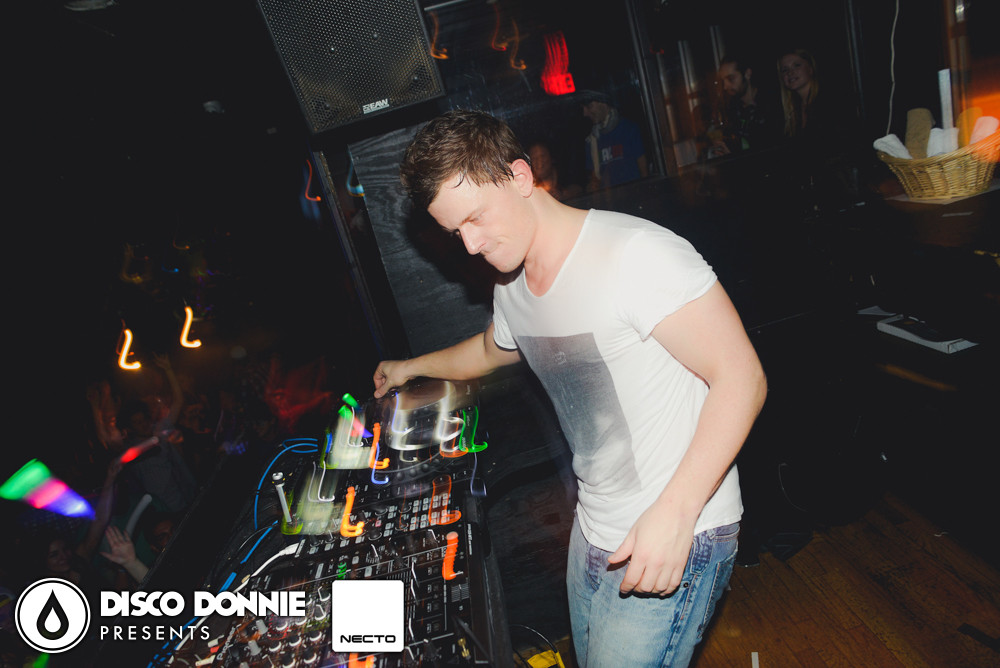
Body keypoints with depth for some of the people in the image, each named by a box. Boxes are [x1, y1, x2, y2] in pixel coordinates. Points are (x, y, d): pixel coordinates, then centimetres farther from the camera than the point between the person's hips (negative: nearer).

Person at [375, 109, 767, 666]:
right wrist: (412, 366, 38)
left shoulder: (636, 254, -23)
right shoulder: (512, 288, 3)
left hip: (677, 538, -7)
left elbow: (740, 377, -22)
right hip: (595, 531, 8)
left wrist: (674, 511, -27)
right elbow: (490, 350, 26)